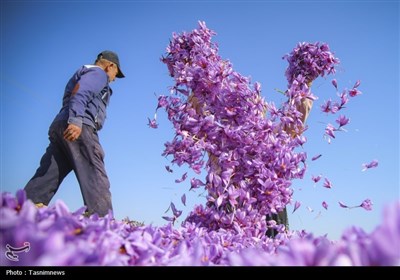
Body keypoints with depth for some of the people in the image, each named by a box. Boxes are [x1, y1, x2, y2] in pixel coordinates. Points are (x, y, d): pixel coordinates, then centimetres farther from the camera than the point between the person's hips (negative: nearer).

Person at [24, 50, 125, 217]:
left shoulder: (85, 73, 37)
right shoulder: (98, 73, 7)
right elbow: (81, 93, -13)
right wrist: (76, 120, -27)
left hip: (58, 126, 9)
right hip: (77, 127, -9)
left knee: (48, 175, 0)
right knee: (94, 174, -16)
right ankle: (102, 218, -25)